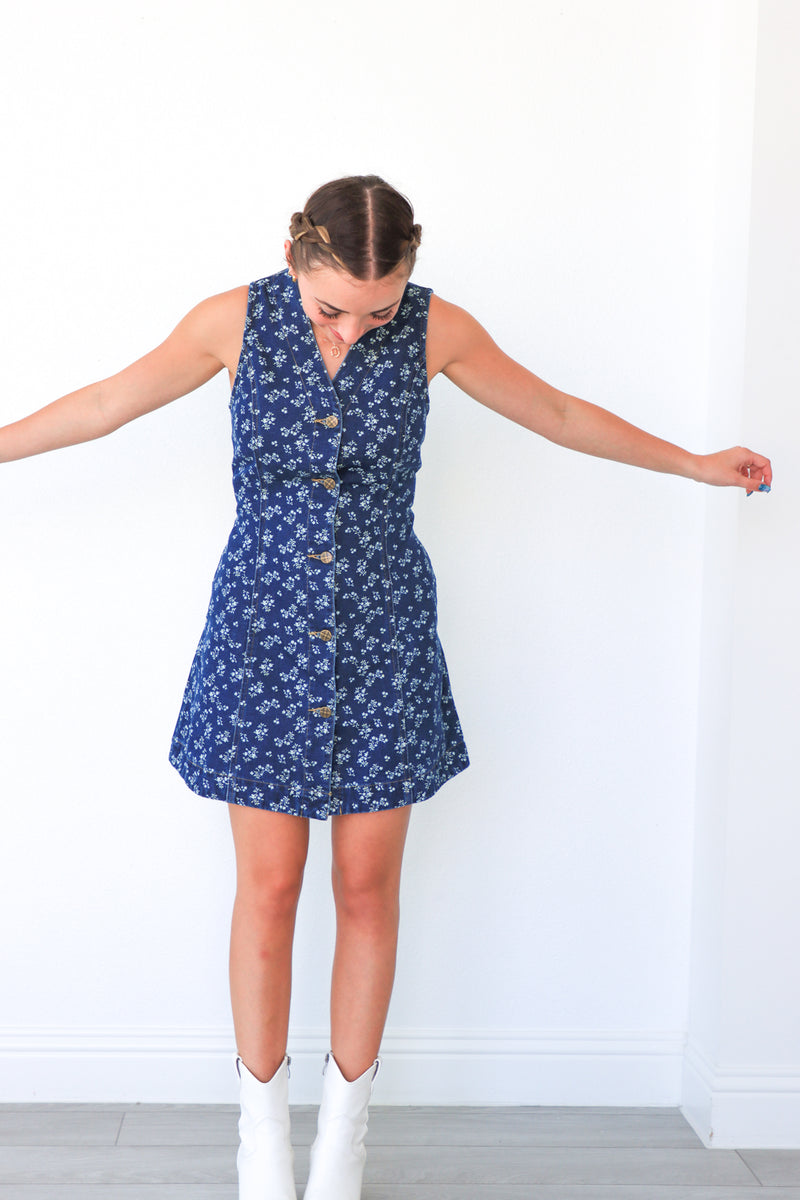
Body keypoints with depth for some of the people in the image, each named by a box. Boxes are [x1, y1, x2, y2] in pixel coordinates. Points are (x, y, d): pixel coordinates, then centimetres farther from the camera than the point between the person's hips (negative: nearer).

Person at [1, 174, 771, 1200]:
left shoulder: (437, 328, -7)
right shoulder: (236, 319, -8)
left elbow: (557, 413, 6)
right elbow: (105, 405, 4)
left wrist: (698, 465, 14)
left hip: (383, 637, 1)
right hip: (264, 631, 0)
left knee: (367, 887, 7)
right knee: (268, 886, 5)